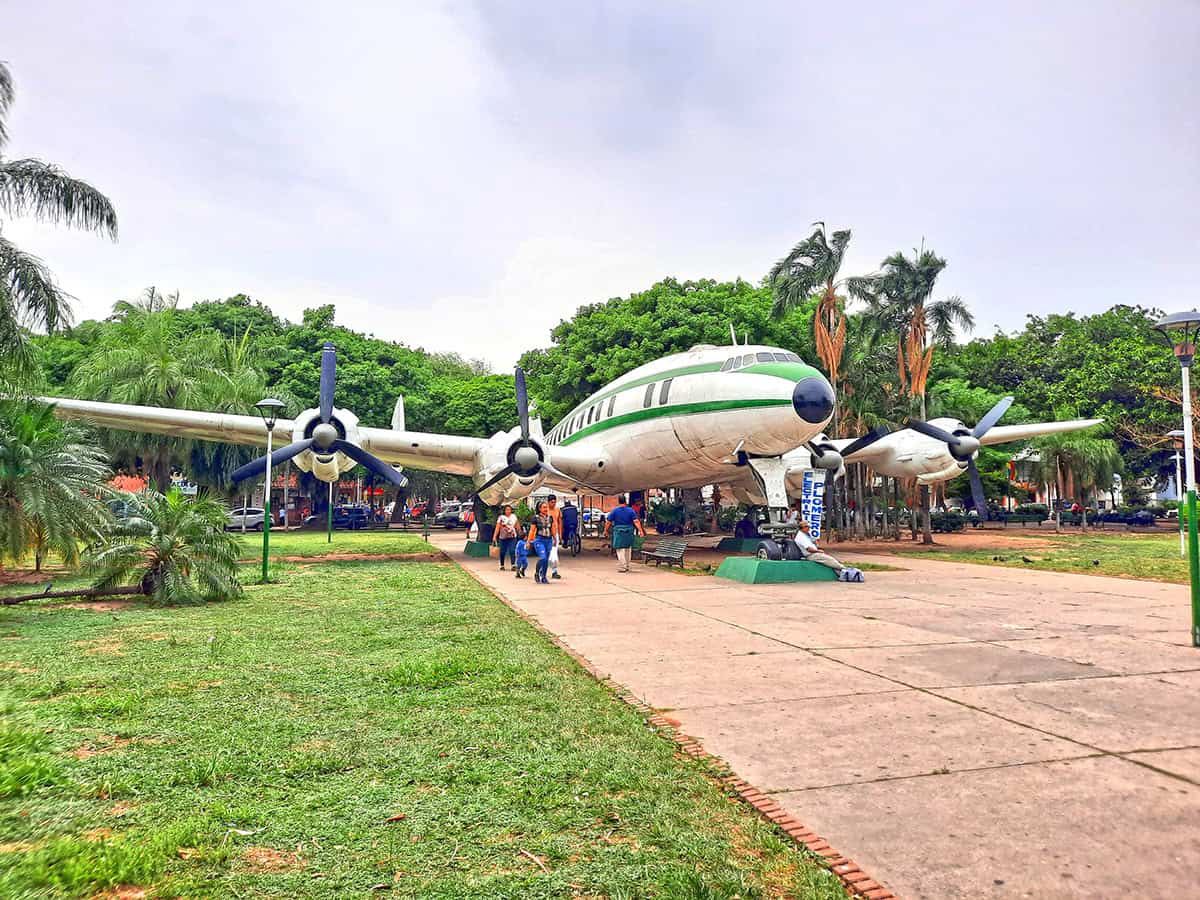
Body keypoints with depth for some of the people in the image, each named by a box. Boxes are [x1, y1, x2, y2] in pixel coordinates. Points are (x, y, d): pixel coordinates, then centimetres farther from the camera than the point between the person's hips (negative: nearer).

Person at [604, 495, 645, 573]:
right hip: (629, 533, 2)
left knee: (620, 550, 2)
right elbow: (636, 521, -9)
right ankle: (627, 566, 23)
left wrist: (606, 531, 9)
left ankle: (622, 567, -3)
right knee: (628, 550, 15)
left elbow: (608, 522, -2)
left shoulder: (614, 511, -3)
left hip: (618, 532, -2)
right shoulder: (631, 510, -1)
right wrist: (640, 530, -8)